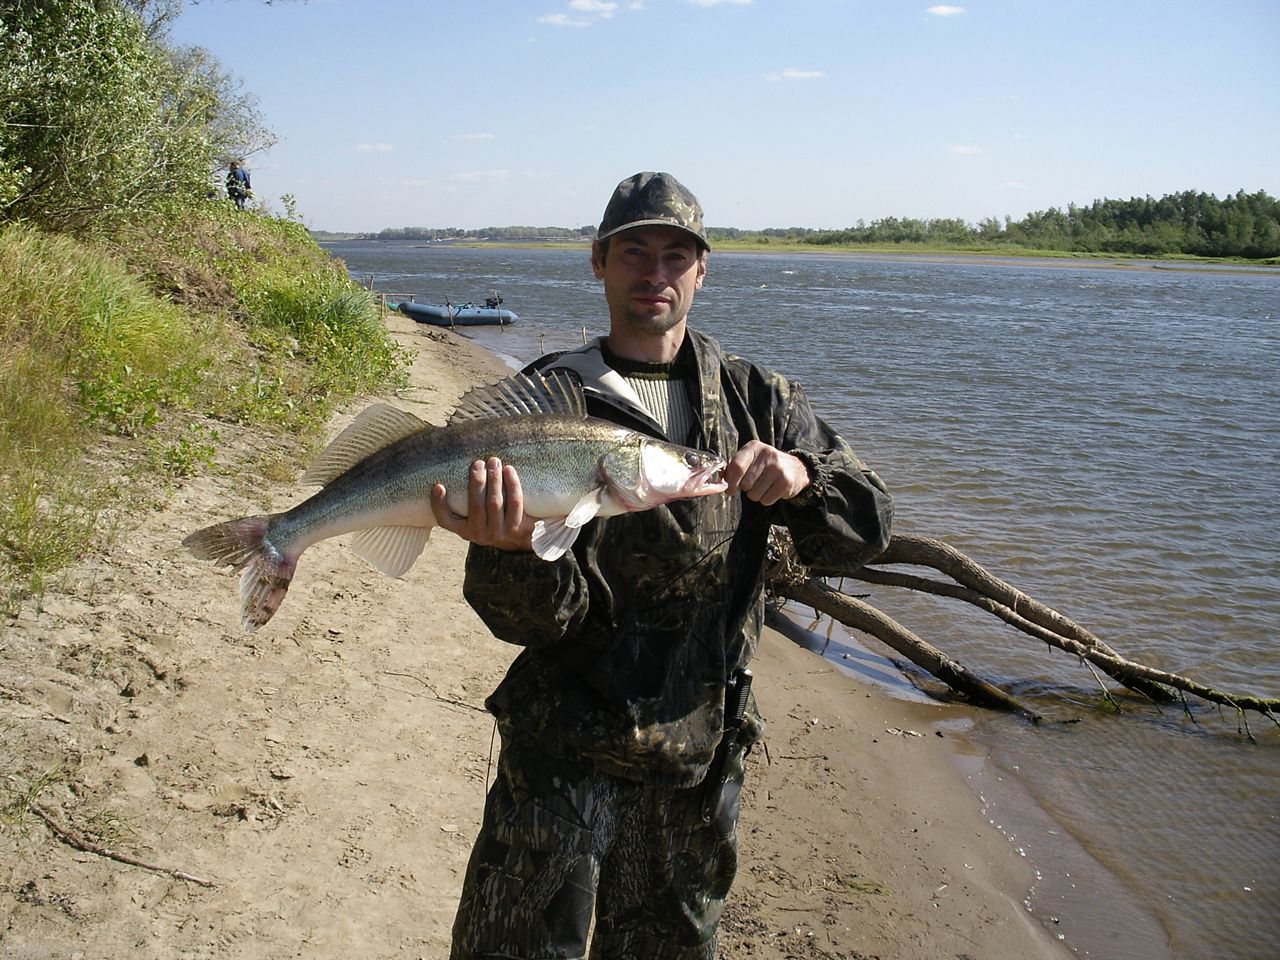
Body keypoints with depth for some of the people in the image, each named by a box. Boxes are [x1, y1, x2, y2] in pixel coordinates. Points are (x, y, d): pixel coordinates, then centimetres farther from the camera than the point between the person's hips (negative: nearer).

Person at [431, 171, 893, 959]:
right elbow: (536, 620, -12)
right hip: (566, 751, -2)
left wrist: (802, 475, -23)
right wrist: (508, 552, -35)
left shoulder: (756, 400, 3)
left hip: (702, 755, 3)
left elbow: (866, 530, -2)